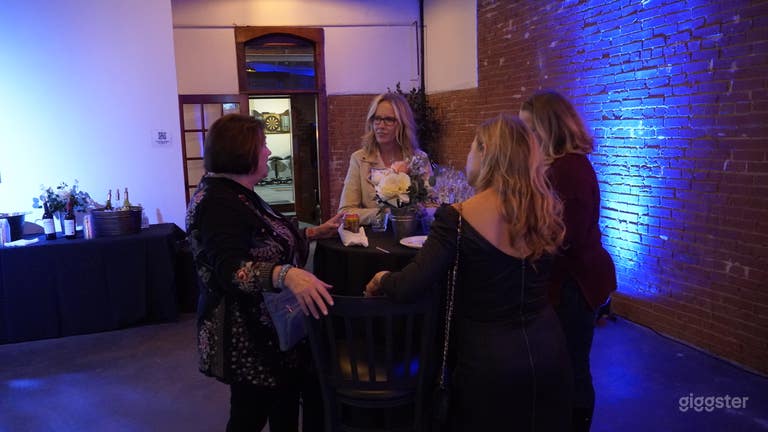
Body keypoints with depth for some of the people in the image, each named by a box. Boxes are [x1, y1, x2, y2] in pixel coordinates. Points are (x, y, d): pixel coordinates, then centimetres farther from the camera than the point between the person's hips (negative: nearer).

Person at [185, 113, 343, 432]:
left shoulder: (238, 194, 8)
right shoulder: (217, 203, -22)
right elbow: (232, 270, -35)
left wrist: (314, 233, 17)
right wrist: (286, 275, -52)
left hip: (266, 327, 9)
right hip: (247, 336, -9)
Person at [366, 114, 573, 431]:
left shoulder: (458, 218, -19)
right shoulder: (547, 211, -4)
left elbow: (408, 289, -23)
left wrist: (382, 280, -1)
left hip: (488, 355, -4)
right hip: (546, 345, 5)